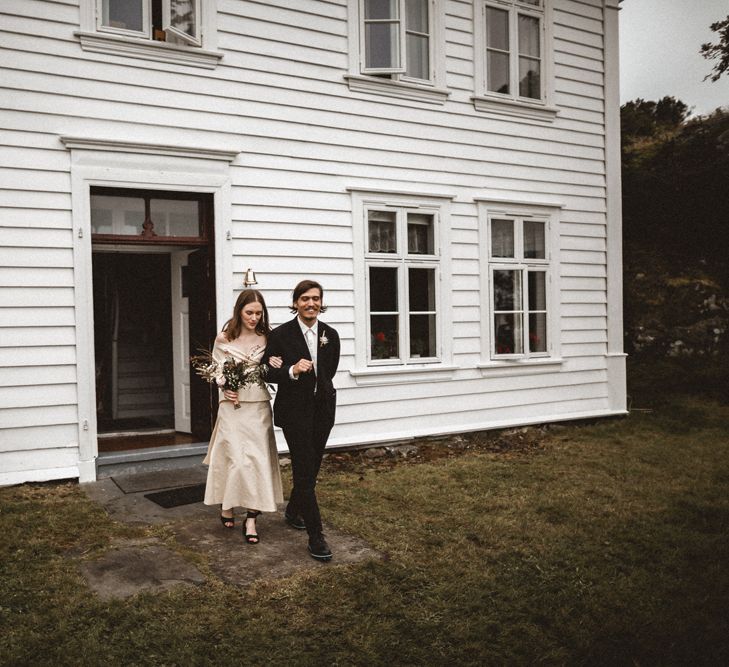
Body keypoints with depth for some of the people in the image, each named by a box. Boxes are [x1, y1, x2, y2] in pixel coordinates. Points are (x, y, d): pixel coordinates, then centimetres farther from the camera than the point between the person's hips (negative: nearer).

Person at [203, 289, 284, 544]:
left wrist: (274, 367, -11)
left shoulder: (267, 338, 3)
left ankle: (251, 519, 7)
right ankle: (226, 505, 23)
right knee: (236, 458, -3)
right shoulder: (224, 338, -2)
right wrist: (225, 389, -13)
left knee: (257, 459, 0)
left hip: (259, 406, 2)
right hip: (233, 404, -2)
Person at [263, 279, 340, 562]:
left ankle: (293, 511, 42)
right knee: (305, 471, -5)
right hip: (295, 411, -5)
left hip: (322, 409, 5)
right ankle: (316, 536, 1)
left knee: (311, 468, 17)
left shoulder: (330, 335, 3)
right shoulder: (280, 335, -9)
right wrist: (292, 371, -24)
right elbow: (268, 372, -8)